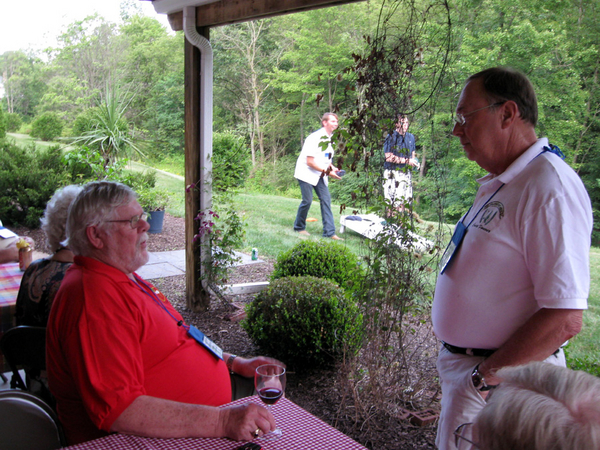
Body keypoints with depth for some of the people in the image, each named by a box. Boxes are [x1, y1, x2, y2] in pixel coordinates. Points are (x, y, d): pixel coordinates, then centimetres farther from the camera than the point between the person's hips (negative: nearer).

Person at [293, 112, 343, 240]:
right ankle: (299, 227, 14)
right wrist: (327, 172, -21)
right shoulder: (315, 138, -19)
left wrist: (332, 168, -1)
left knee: (326, 199, -2)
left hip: (320, 175, 8)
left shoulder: (330, 138, 8)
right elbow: (310, 162, -22)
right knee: (307, 200, -8)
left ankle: (329, 232, -3)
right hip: (306, 173, -8)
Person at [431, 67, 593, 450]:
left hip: (499, 385, -9)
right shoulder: (501, 185, 10)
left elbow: (564, 318, -27)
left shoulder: (550, 188, -22)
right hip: (467, 370, 9)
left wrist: (485, 376, -20)